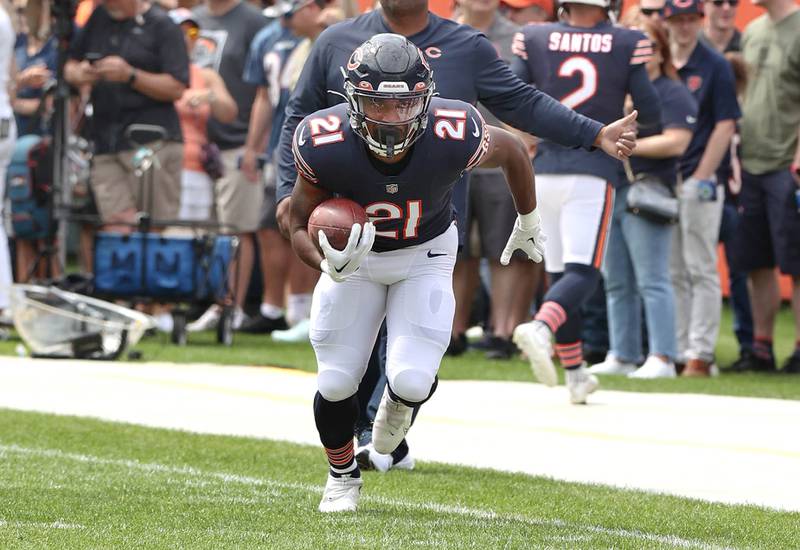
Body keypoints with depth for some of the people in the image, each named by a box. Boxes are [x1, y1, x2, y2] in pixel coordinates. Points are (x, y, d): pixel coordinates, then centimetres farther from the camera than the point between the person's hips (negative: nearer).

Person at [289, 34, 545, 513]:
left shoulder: (454, 139, -33)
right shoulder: (325, 146, -32)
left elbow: (514, 151, -8)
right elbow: (301, 226, -14)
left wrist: (528, 223, 10)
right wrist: (330, 265, -37)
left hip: (426, 254, -1)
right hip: (354, 254, 1)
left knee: (413, 381, -15)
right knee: (336, 383, 0)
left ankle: (401, 400, 26)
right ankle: (342, 476, 32)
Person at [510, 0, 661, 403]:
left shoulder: (534, 40, 2)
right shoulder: (627, 45, 0)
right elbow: (651, 116, 0)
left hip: (544, 171, 3)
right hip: (594, 172, -3)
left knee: (558, 273, 13)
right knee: (582, 274, -5)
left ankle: (575, 374, 18)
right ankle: (541, 327, -35)